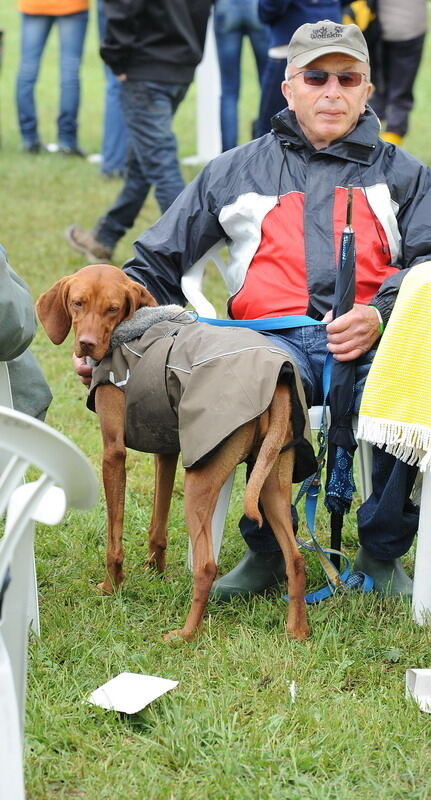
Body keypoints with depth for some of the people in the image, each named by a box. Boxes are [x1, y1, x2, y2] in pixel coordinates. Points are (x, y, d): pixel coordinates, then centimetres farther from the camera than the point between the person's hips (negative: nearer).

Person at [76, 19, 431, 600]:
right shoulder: (236, 172, 25)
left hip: (376, 340, 0)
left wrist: (380, 315, -15)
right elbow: (157, 264, 25)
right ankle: (268, 549, -15)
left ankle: (383, 552, -12)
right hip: (276, 340, 0)